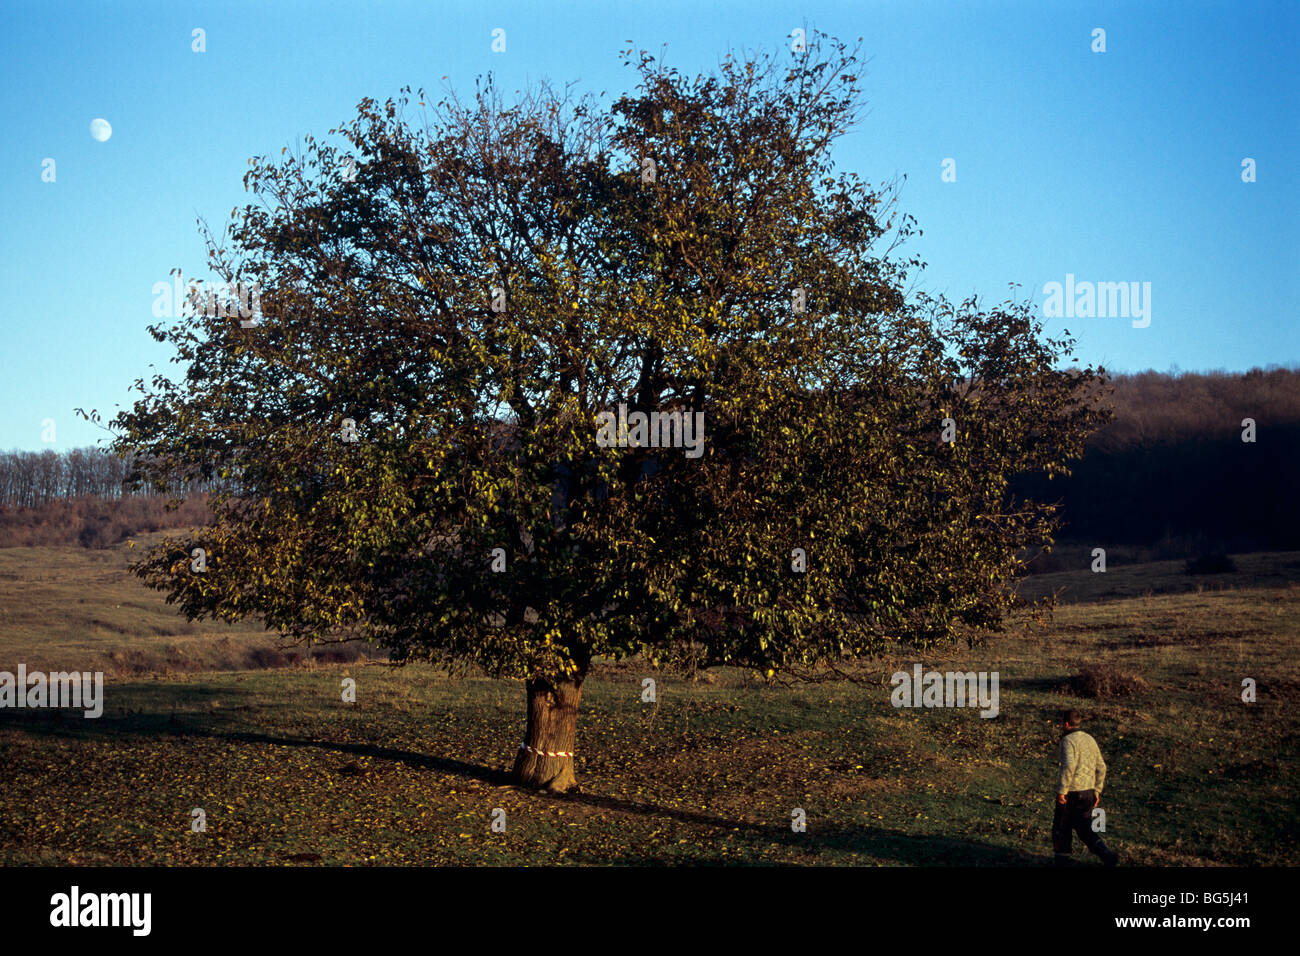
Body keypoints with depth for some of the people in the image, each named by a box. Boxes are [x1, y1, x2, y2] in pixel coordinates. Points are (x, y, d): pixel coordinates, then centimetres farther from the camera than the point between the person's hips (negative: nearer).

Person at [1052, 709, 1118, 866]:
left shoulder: (1068, 740, -12)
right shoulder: (1090, 739, 13)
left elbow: (1069, 766, -25)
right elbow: (1101, 768, 17)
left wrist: (1061, 790, -22)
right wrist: (1097, 791, 22)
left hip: (1071, 793, -7)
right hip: (1088, 792, 7)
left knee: (1061, 827, 9)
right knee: (1084, 828, 12)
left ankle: (1062, 860, 15)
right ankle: (1106, 853, -5)